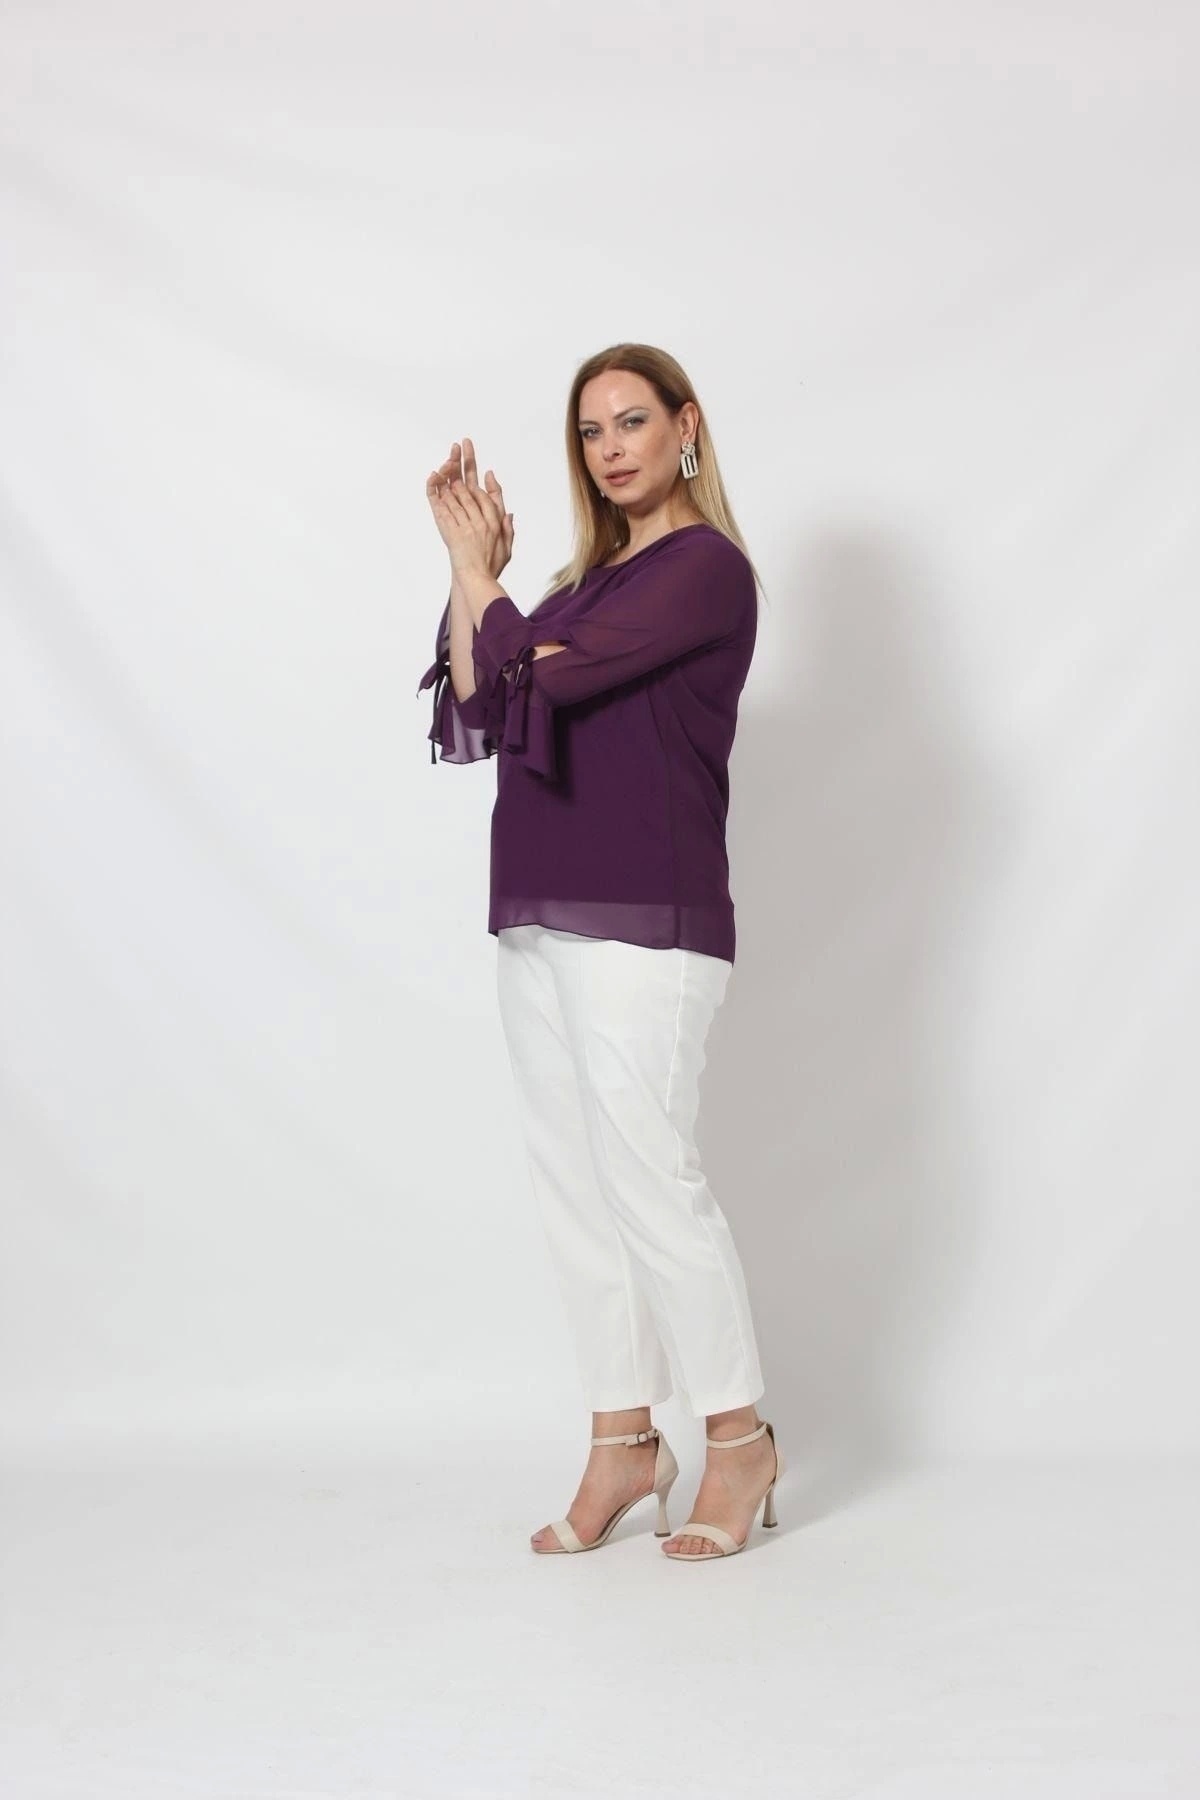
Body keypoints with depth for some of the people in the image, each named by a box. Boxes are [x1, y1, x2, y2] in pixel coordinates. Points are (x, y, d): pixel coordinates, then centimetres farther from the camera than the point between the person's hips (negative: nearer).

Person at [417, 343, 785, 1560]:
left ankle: (740, 1441, 7)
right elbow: (475, 713, 10)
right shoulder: (590, 580, 19)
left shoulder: (707, 567, -5)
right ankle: (623, 1443, 17)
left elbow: (543, 676, -15)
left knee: (648, 1173, -7)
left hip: (645, 919, -8)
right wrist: (471, 572, 3)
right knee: (571, 1182, 8)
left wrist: (476, 570, 0)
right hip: (540, 916, 8)